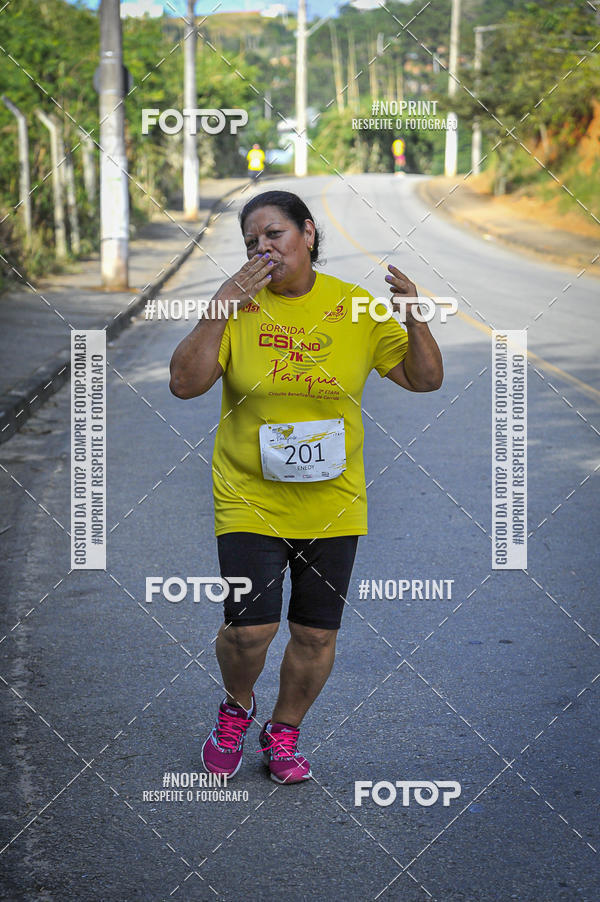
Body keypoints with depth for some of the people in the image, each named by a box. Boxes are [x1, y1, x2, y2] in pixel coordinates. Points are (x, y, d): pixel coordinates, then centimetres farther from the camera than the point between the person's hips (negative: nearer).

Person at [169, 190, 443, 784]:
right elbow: (184, 384, -15)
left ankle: (283, 734, 31)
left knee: (317, 633, 7)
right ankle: (236, 708, 22)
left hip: (333, 504, 2)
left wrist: (414, 318, -16)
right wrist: (219, 310, -24)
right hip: (249, 500, -2)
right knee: (250, 627, -10)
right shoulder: (238, 307, -5)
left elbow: (426, 380, 2)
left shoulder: (356, 308, -1)